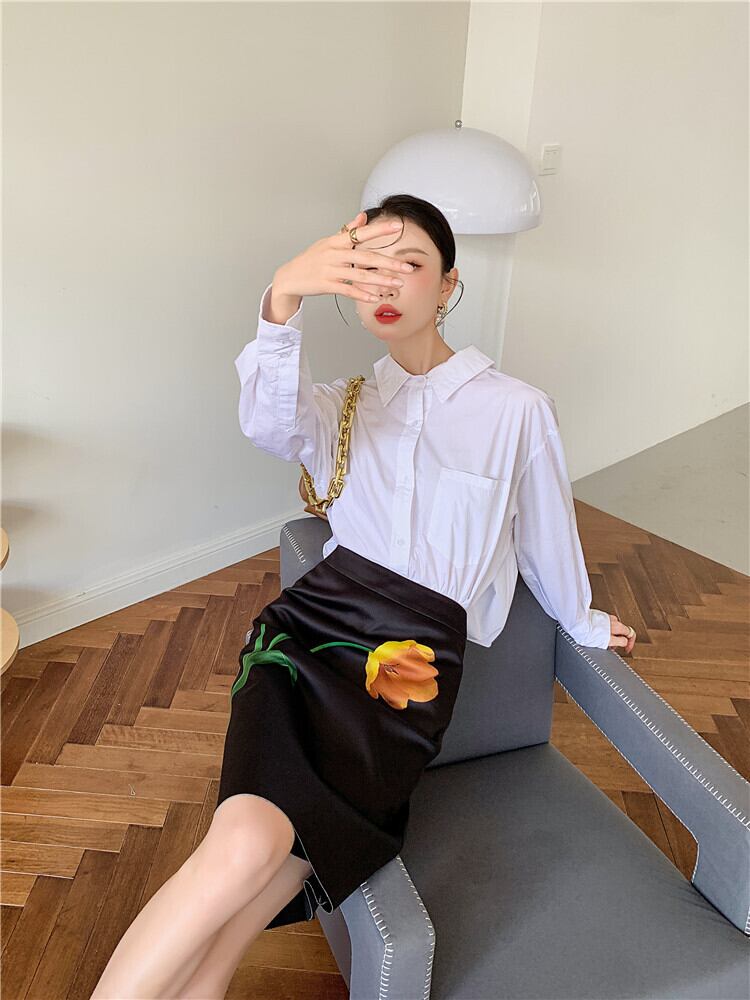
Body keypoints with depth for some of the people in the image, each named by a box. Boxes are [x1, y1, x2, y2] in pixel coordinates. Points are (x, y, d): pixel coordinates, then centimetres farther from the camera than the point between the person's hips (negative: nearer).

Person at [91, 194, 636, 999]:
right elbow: (270, 424, -9)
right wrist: (282, 299, -27)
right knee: (247, 844, -27)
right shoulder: (342, 406, 15)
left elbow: (546, 535, 21)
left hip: (413, 665, -2)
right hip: (311, 627, 2)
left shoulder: (517, 409, 8)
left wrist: (582, 621, 35)